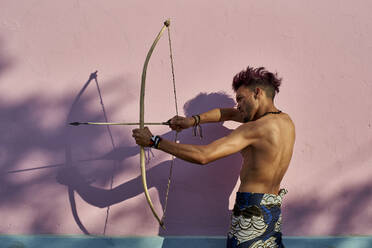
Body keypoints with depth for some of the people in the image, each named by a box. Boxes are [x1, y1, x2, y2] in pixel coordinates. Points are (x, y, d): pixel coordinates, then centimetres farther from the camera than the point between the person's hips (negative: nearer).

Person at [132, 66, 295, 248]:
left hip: (252, 210, -9)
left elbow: (203, 156, -25)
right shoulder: (286, 121, 8)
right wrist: (194, 120, 6)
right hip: (275, 209, 9)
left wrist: (153, 141, -19)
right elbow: (229, 113, 17)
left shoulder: (256, 129, -19)